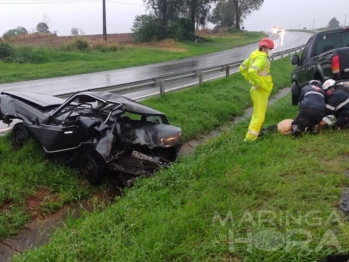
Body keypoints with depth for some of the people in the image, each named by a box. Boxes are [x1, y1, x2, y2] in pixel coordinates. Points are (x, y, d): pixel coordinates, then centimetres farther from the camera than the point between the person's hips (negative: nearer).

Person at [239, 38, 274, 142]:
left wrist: (250, 79, 13)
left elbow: (242, 68, 16)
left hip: (257, 90, 10)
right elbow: (252, 71, -36)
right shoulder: (262, 58, -20)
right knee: (259, 115, -5)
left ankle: (257, 131, 37)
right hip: (260, 91, -10)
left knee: (258, 113, 24)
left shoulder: (254, 56, 8)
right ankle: (250, 137, -4)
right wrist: (257, 83, -23)